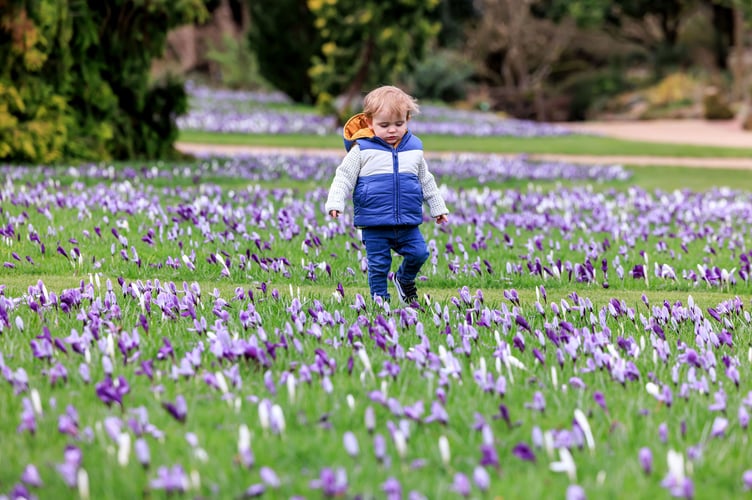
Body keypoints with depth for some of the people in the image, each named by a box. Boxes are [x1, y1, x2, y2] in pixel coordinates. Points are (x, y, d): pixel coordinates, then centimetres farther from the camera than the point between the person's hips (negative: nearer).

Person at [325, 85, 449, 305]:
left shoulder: (414, 149, 8)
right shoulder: (362, 150, -4)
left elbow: (426, 181, 20)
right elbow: (344, 177, -3)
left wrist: (438, 208, 26)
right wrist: (335, 203, -17)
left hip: (407, 222, 3)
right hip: (374, 224, -3)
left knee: (419, 253, -4)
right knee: (378, 264, 1)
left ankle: (405, 279, 26)